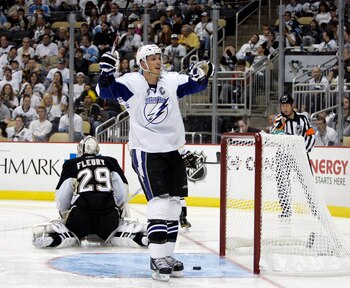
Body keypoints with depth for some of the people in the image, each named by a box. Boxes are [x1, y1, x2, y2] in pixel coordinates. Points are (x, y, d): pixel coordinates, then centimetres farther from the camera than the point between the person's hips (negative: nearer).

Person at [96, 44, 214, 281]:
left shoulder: (171, 81, 5)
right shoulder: (131, 83, -7)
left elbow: (193, 85, 4)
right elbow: (106, 91, -15)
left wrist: (203, 73, -17)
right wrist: (107, 73, -34)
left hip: (174, 149, 6)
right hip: (147, 151, -6)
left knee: (174, 203, 9)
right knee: (159, 202, -14)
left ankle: (167, 254, 21)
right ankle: (157, 259, -12)